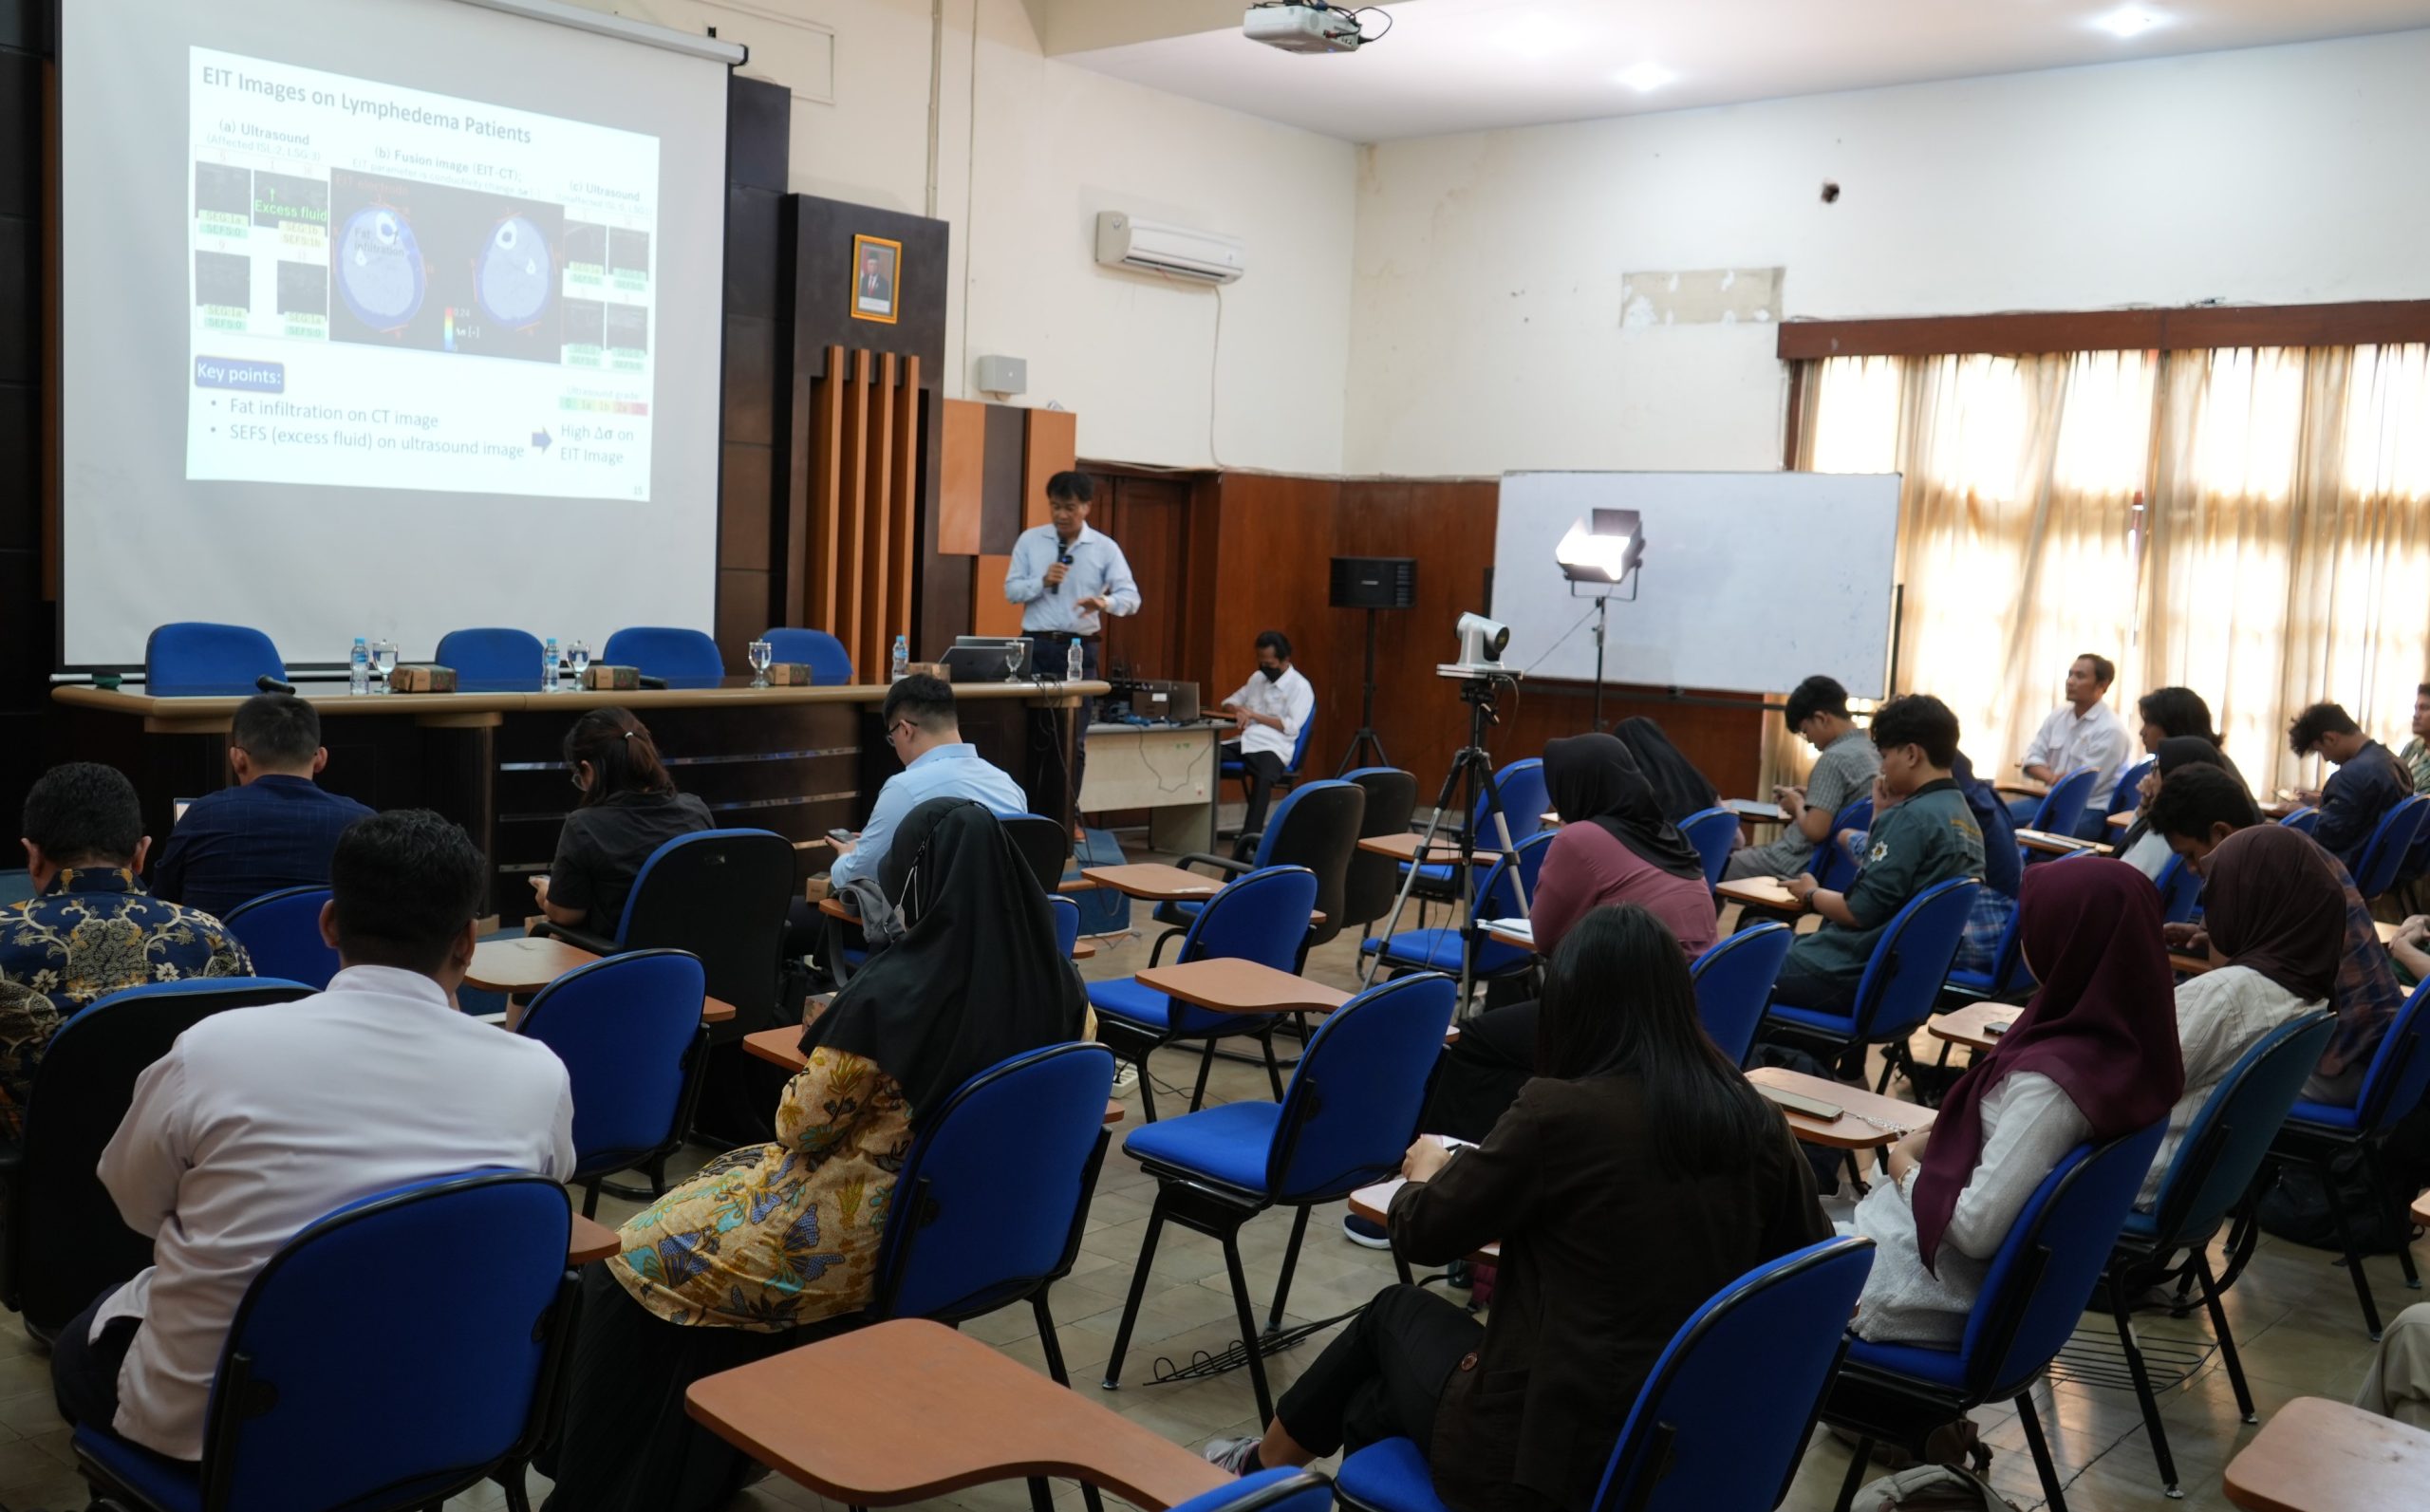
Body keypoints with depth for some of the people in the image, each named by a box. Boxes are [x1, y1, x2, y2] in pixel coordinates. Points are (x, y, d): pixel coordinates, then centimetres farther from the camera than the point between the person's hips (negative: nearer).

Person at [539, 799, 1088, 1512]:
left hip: (877, 1233, -8)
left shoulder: (892, 992, -25)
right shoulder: (1053, 976, -7)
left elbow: (802, 1125, -14)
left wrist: (822, 1049, 7)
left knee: (634, 1261, 11)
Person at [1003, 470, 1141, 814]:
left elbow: (1131, 597, -7)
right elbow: (1011, 591, 2)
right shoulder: (1029, 540, 3)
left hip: (1080, 649, 0)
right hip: (1036, 646, 0)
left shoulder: (1105, 548, 1)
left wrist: (1105, 602, -29)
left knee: (1074, 740, 4)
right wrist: (1043, 581, -16)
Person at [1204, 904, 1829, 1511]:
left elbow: (1420, 1234, -4)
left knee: (1396, 1312, 27)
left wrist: (1426, 1170, 19)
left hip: (1546, 1448, -5)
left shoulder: (1559, 1110, -18)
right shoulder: (1757, 1123, -4)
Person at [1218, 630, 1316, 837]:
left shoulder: (1299, 687, -1)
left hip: (1272, 747, -6)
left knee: (1264, 777, -41)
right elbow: (1227, 703, 25)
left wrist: (1253, 715, -9)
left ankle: (1251, 835, -46)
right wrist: (1239, 710, 0)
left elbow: (1291, 727, -11)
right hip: (1243, 742, 6)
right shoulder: (1257, 678, 20)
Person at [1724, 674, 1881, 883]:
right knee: (1737, 853, 25)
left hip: (1798, 864, -10)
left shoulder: (1834, 758, -21)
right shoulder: (1871, 752, 6)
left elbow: (1815, 830, -26)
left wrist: (1798, 805, -7)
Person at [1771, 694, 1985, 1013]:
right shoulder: (1964, 817, 9)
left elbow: (1859, 912, -20)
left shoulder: (1913, 817, -19)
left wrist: (1811, 894, -2)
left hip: (1855, 976, -10)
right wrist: (1883, 816, 9)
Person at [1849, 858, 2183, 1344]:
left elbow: (1976, 1228, -28)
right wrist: (1935, 1144, 0)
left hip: (1943, 1280, -8)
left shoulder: (2052, 1082, -32)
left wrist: (1906, 1169, -11)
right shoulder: (2126, 1039, -6)